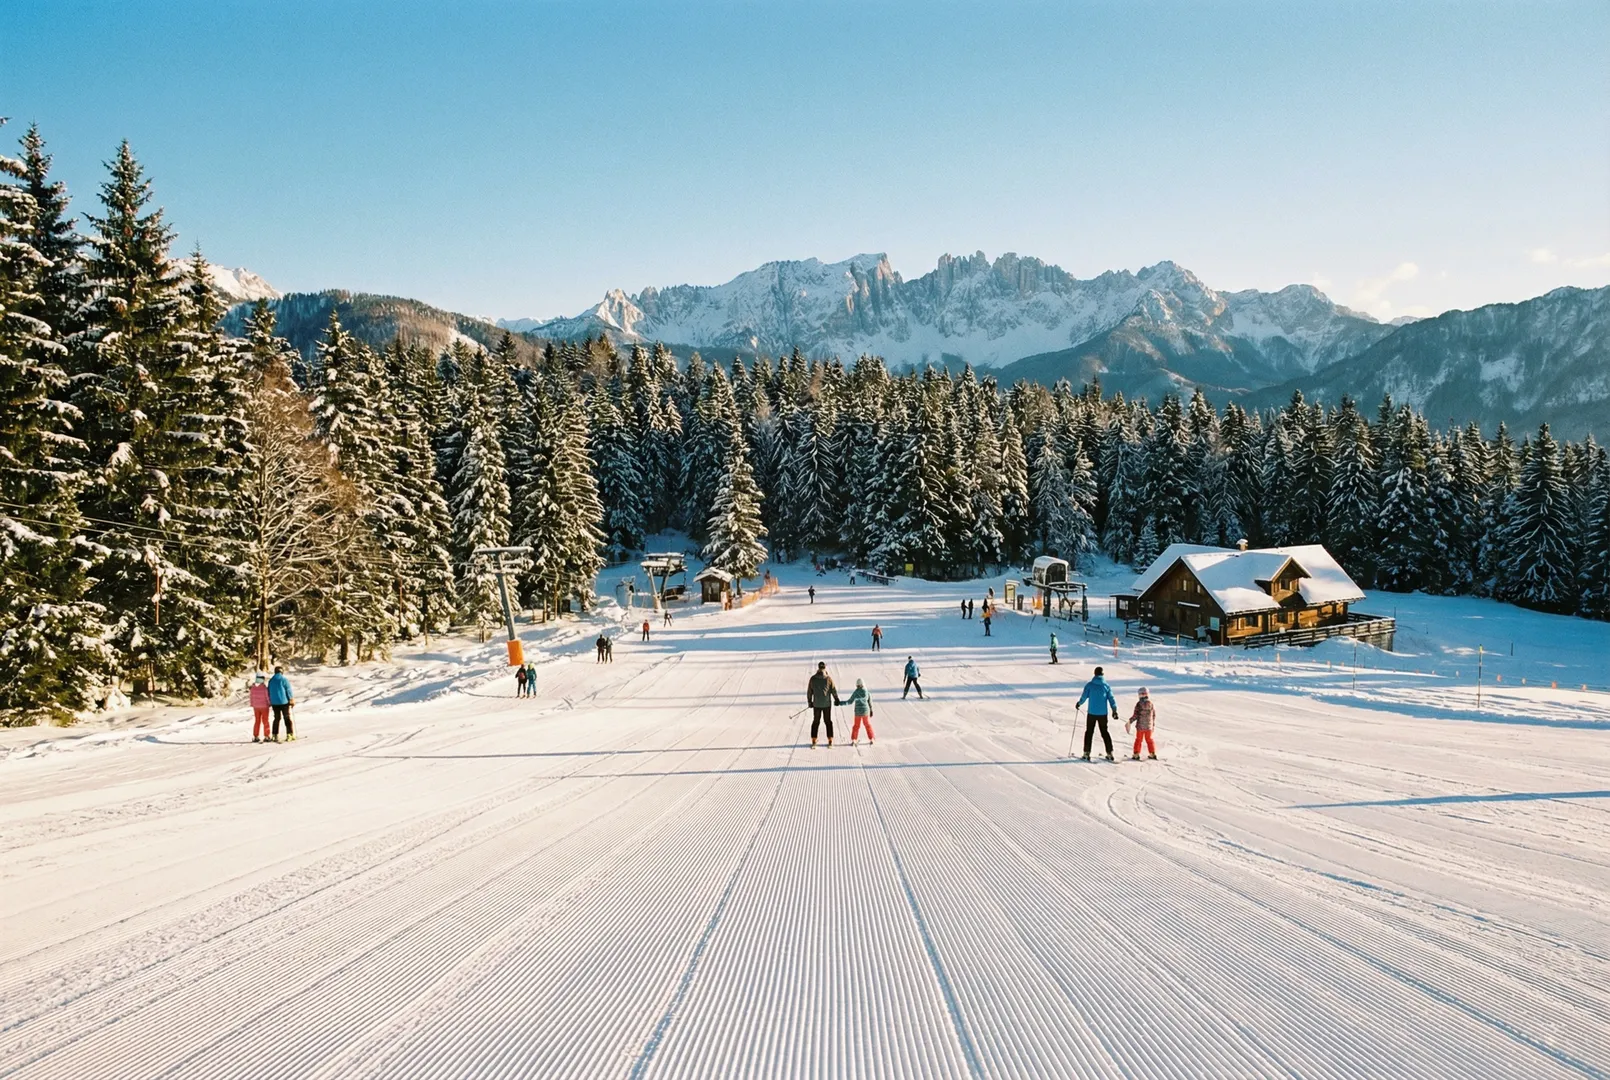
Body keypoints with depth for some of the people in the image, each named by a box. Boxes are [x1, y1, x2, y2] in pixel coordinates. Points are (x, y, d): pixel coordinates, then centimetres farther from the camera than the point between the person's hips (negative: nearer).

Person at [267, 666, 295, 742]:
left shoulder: (271, 681, 7)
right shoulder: (284, 680, -8)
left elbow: (269, 692, 12)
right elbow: (289, 691, -8)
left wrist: (269, 703, 19)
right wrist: (292, 700, 0)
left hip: (274, 703, 4)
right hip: (284, 702, -4)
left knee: (277, 719, 12)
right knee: (287, 718, 0)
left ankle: (275, 735, 10)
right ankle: (289, 734, -4)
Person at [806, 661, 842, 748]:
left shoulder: (813, 678, -4)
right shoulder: (828, 678, -10)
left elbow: (809, 691, 1)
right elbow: (833, 690, -3)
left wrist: (809, 701, 14)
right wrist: (836, 699, 12)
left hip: (816, 704, 1)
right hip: (827, 703, -1)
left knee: (815, 722, 10)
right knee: (828, 721, 11)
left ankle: (813, 741, 7)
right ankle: (830, 741, 11)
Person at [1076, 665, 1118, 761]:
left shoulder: (1089, 685, -6)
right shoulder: (1106, 686, -2)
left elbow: (1084, 697, -4)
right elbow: (1111, 698, -2)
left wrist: (1079, 703, 15)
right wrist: (1114, 710, 4)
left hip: (1092, 713, -1)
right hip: (1103, 713, 2)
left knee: (1089, 732, 9)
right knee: (1104, 732, 13)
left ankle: (1087, 753, 5)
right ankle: (1109, 753, 8)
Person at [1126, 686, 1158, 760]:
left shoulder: (1139, 703, -14)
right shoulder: (1151, 703, 0)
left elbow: (1135, 715, -15)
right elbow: (1154, 715, 7)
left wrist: (1129, 721, -5)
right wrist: (1153, 724, 18)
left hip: (1140, 726, -4)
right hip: (1149, 726, 4)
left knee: (1138, 740, 7)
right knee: (1149, 739, 17)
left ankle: (1136, 755, 8)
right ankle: (1153, 754, 20)